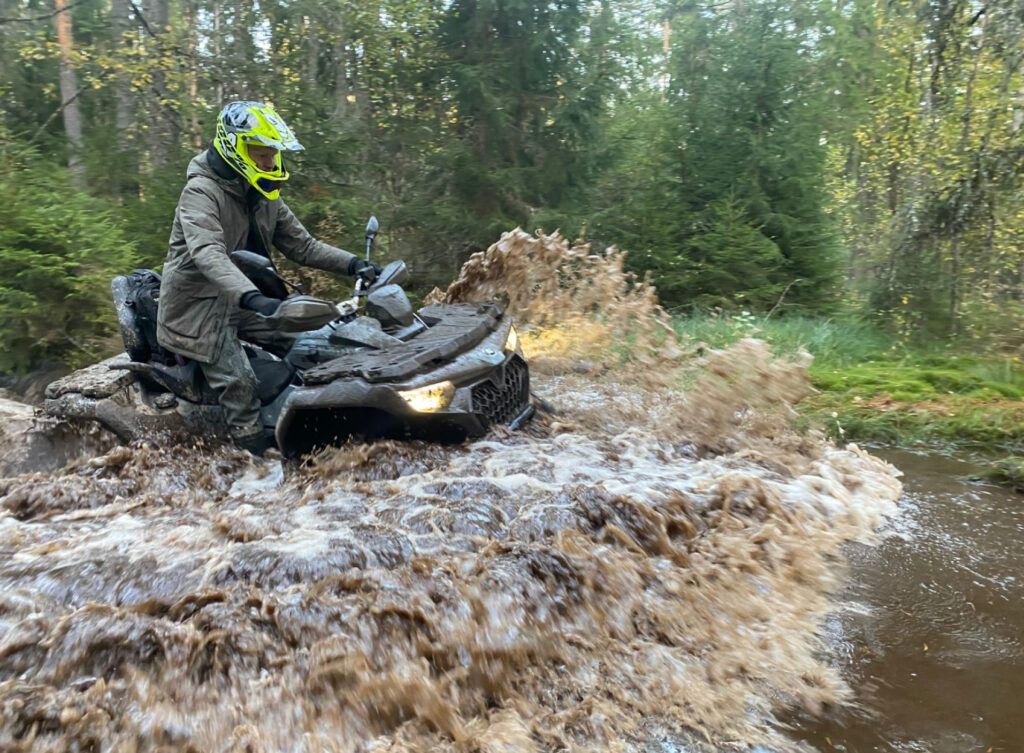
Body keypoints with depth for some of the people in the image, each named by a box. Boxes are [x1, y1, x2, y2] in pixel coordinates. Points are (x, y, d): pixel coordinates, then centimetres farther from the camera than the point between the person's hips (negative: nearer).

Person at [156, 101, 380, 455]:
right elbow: (208, 254, -35)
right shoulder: (201, 191, -19)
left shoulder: (264, 198, 7)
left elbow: (302, 245, 8)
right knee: (239, 383, -15)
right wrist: (252, 297, -51)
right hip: (200, 306, -8)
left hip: (243, 301, 8)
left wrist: (351, 263, -8)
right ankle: (259, 450, -4)